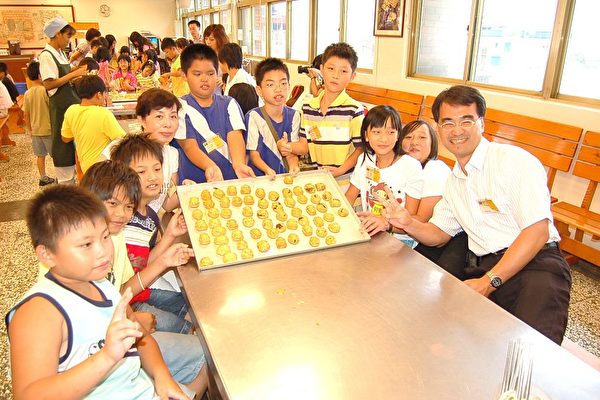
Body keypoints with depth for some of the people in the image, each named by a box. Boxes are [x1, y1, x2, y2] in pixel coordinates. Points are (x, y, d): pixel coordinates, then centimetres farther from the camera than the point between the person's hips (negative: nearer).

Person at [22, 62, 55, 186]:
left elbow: (26, 115, 4)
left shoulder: (27, 94, 0)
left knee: (40, 155, 14)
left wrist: (30, 130, 16)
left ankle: (43, 178, 23)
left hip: (36, 130, 5)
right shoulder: (45, 90, -16)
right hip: (49, 129, -5)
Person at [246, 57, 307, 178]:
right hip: (261, 177, -3)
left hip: (286, 176, 4)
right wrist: (267, 170, -23)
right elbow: (254, 154, -5)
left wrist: (293, 166, -14)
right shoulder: (253, 117, -7)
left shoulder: (293, 115, 5)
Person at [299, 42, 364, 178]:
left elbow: (361, 148, -5)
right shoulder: (307, 107, 6)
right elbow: (304, 144, 12)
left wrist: (341, 170, -14)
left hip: (344, 178, -3)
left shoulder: (354, 110, -8)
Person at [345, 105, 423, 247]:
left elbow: (411, 221, -12)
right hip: (366, 231, 5)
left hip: (399, 240, -4)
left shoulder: (411, 166, -13)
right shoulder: (364, 159, 5)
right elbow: (349, 197, 10)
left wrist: (387, 224, -33)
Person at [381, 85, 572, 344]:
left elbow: (538, 232, -14)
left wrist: (490, 281, -18)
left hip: (535, 264, -6)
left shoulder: (516, 161, -7)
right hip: (480, 268, 6)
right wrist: (408, 223, -1)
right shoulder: (454, 181, 17)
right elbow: (440, 233, 22)